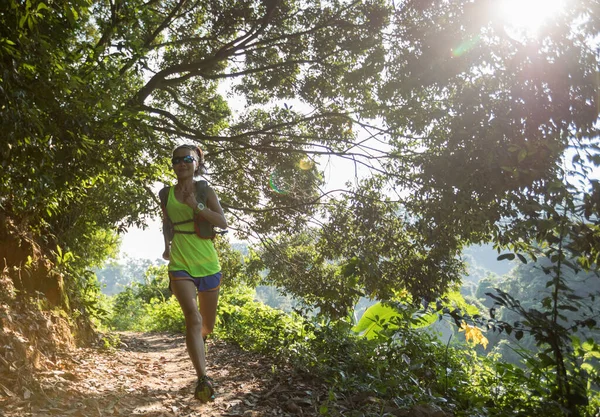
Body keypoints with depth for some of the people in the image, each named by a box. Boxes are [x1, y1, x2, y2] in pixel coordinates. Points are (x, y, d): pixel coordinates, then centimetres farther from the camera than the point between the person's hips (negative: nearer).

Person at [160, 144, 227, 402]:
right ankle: (203, 378, -26)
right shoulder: (167, 194, 7)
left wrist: (196, 206, -20)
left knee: (207, 326, 13)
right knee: (193, 317, -23)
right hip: (180, 265, 0)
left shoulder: (205, 191, 1)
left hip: (208, 264, 1)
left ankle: (196, 340, 51)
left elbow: (223, 223, -11)